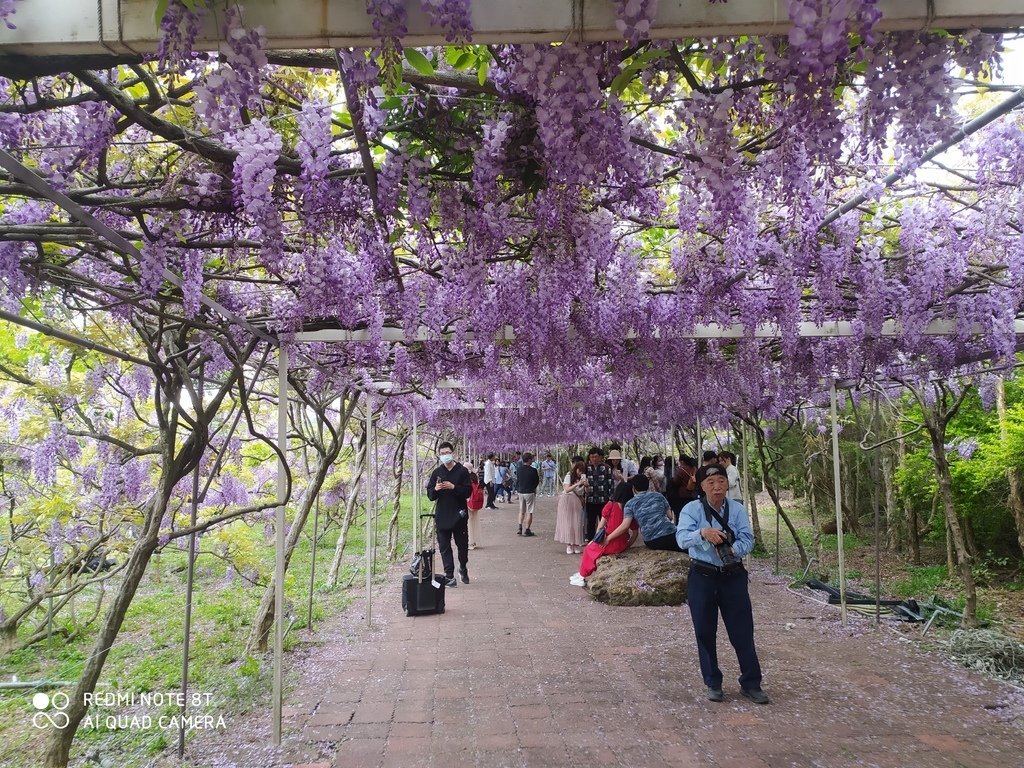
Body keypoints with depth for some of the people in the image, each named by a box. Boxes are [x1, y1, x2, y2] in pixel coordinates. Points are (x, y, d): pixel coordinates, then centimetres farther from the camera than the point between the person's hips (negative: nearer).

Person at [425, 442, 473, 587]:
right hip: (442, 516, 2)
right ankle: (449, 576, 6)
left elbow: (468, 491, -6)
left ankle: (463, 568, 34)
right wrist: (435, 489, -13)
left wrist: (454, 487, -19)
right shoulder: (437, 472, 7)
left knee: (462, 545, 10)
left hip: (459, 515, -2)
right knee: (444, 547, 1)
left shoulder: (462, 471, -2)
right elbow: (430, 495, 8)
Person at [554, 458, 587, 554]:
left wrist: (586, 485, -15)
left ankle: (576, 545, 2)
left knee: (577, 523, -2)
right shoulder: (569, 476, -8)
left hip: (577, 501, 3)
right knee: (567, 522, -5)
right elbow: (567, 489, -17)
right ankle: (568, 545, -3)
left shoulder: (583, 476, 4)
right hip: (567, 500, -3)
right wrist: (577, 484, -26)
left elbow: (585, 491, 6)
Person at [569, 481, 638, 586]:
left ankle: (581, 577, 29)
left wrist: (600, 539, 11)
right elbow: (635, 533, 0)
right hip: (623, 546, 5)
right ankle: (582, 573, 31)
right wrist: (628, 545, 13)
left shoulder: (611, 505, -11)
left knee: (588, 549, 23)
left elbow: (601, 526, -5)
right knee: (593, 547, 29)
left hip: (610, 545, -5)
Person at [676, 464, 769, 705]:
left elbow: (747, 539, -9)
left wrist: (733, 550, -29)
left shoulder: (737, 510, -1)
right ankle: (712, 683, 25)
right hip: (702, 577, -1)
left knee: (742, 631, 5)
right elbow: (682, 538, -20)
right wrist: (702, 533, -39)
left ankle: (751, 683, 20)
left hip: (733, 576, 1)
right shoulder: (692, 509, -7)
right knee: (705, 632, 9)